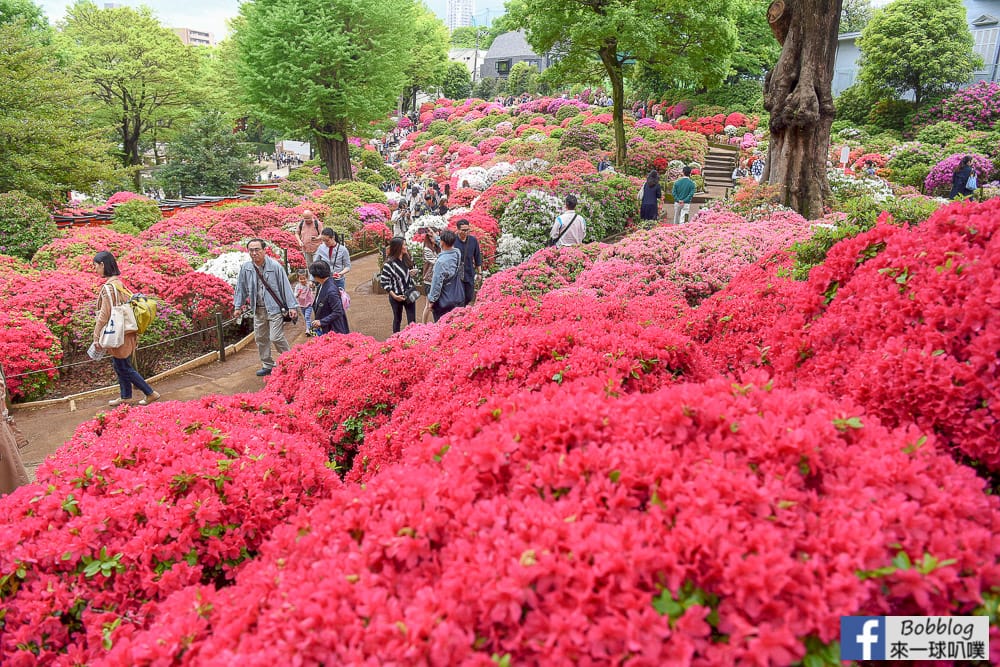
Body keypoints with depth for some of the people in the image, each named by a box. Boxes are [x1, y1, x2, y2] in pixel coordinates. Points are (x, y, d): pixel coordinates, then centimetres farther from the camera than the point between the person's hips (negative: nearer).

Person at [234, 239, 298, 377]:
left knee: (276, 337, -11)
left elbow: (285, 286, -8)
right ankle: (267, 365, 26)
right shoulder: (245, 268, 2)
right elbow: (241, 287, 14)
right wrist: (238, 306, 15)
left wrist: (291, 306, -11)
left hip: (275, 308, -5)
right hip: (258, 310, 5)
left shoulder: (274, 266, -10)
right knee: (260, 338, 12)